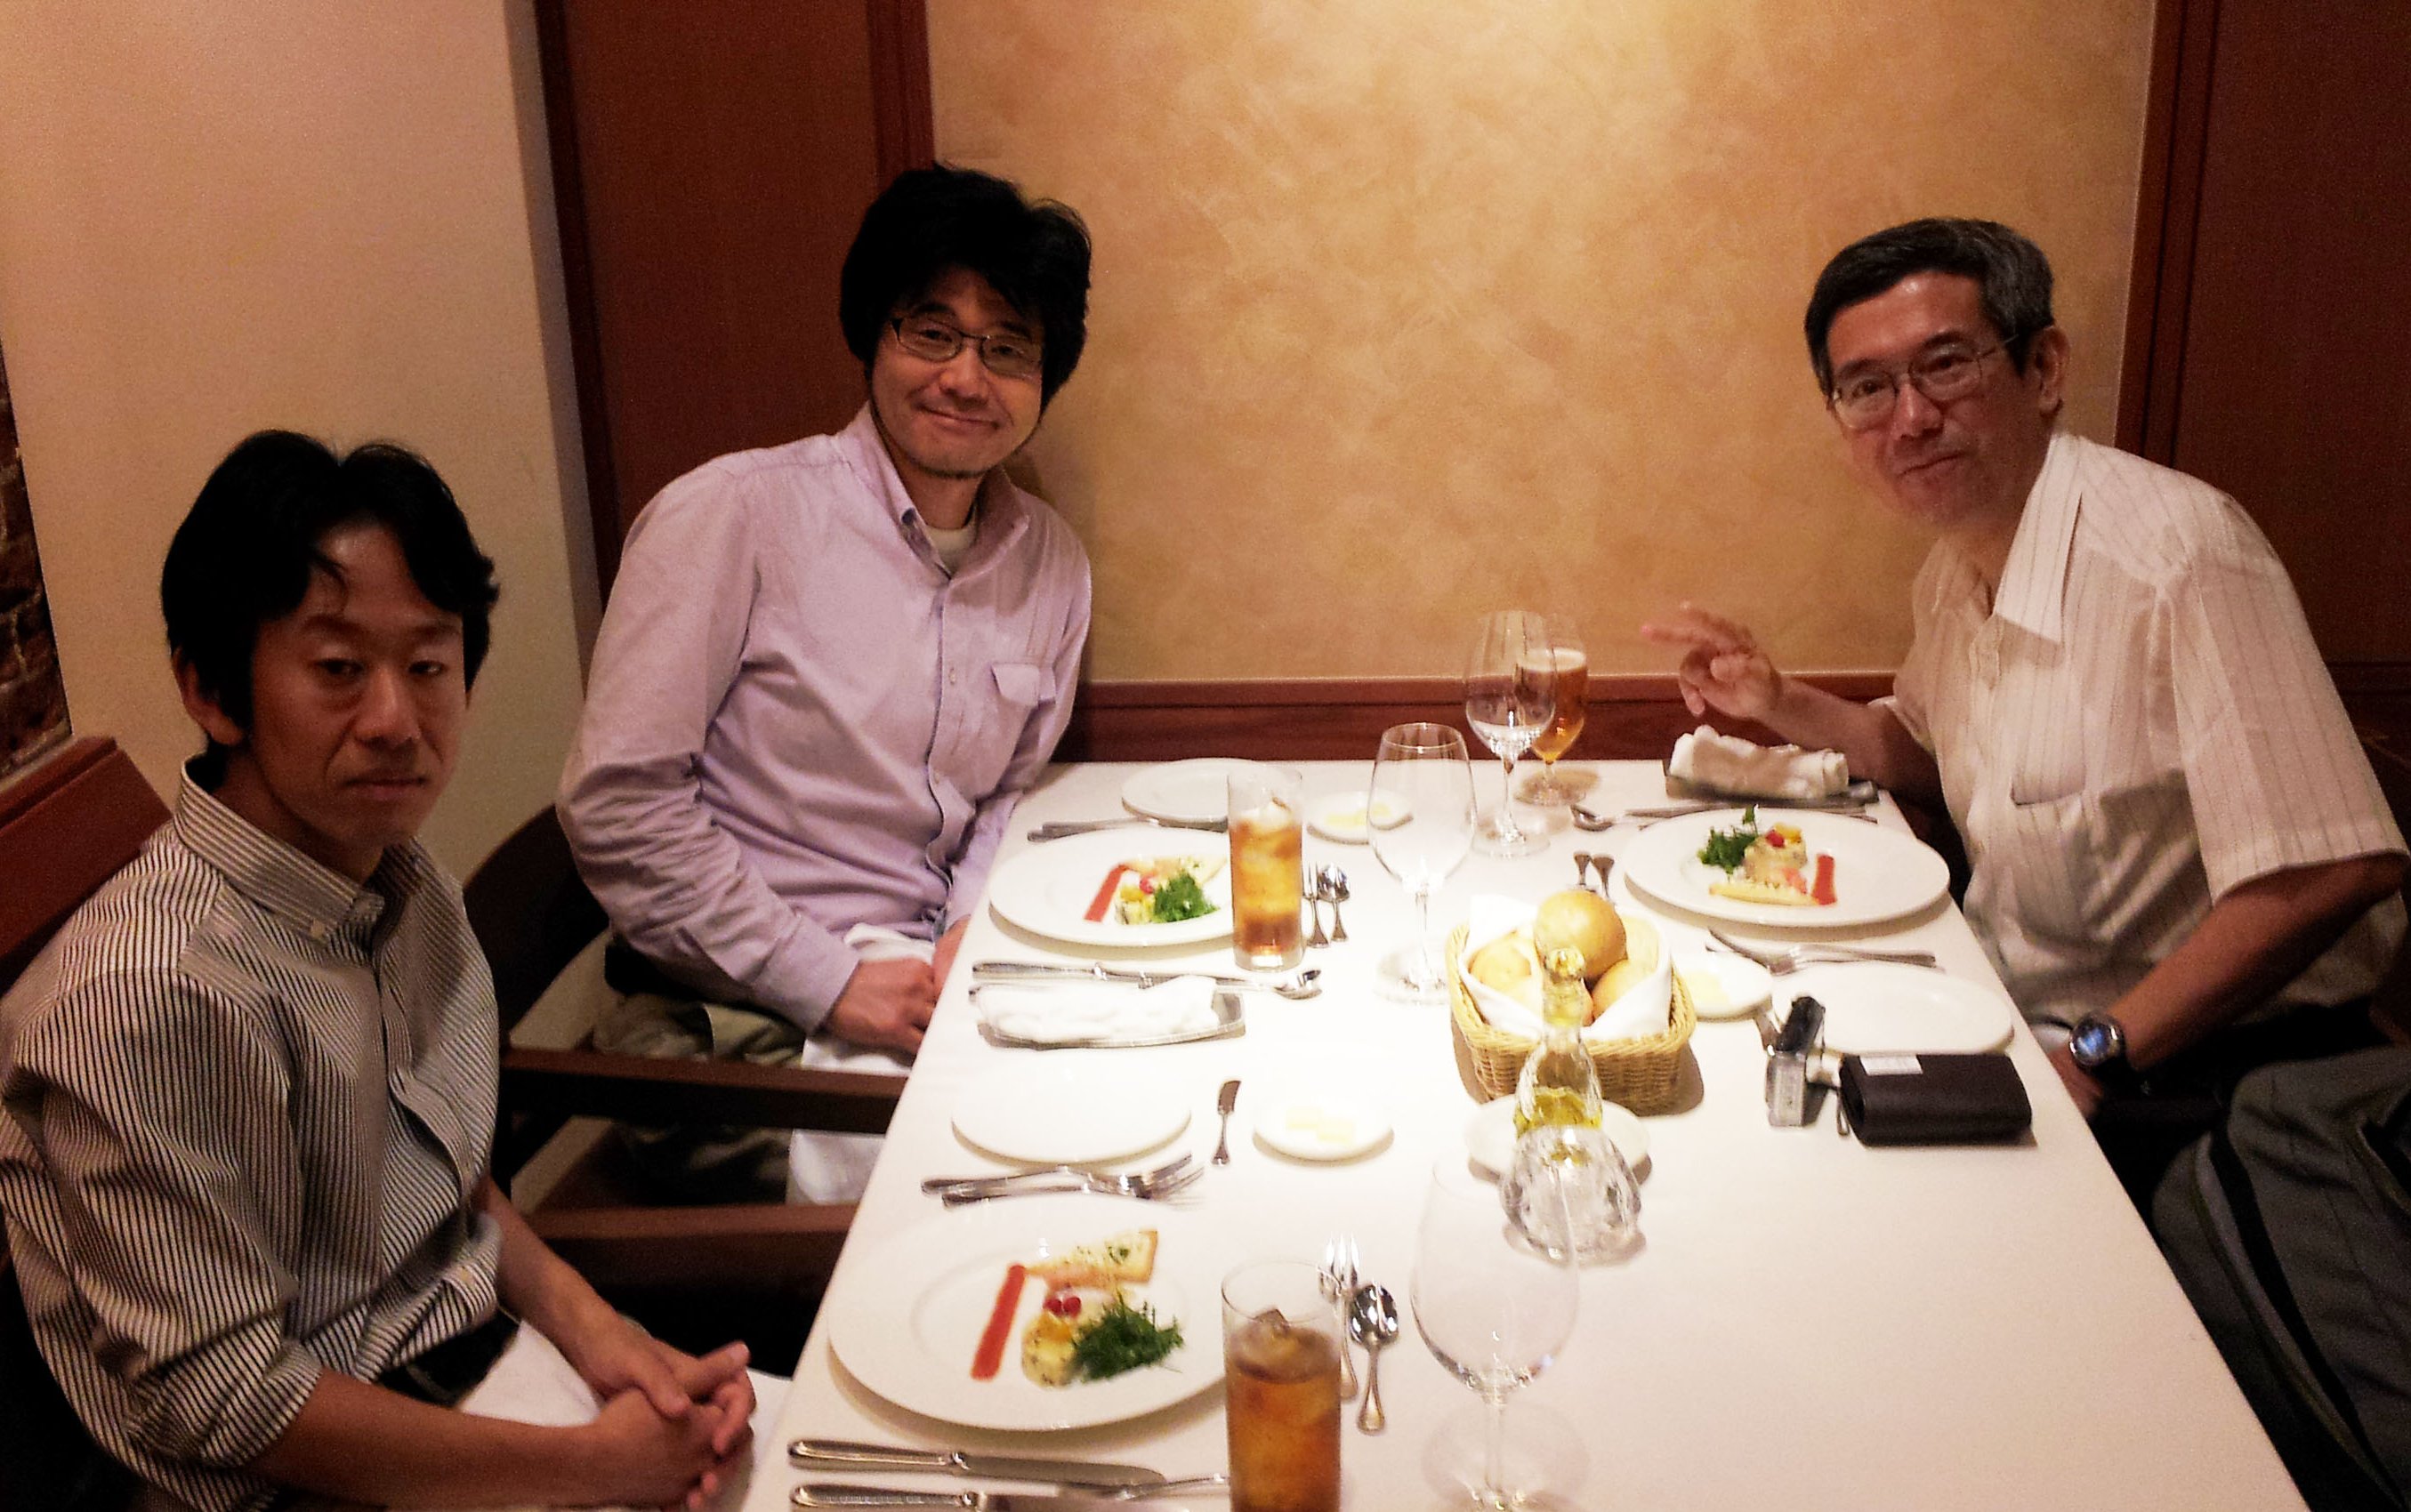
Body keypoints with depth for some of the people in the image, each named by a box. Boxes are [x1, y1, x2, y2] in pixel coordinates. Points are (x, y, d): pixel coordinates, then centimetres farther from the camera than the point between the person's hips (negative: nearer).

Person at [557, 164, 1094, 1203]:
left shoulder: (1051, 565, 8)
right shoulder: (733, 515, -10)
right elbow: (619, 807, -12)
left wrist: (973, 933, -2)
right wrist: (831, 983, -15)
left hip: (938, 991, 6)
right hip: (741, 1022, -6)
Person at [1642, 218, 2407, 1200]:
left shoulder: (2176, 558, -25)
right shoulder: (1954, 568, 5)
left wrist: (2093, 1058, -25)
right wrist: (1780, 705, 5)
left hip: (2202, 1074, -8)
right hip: (2018, 1012, 8)